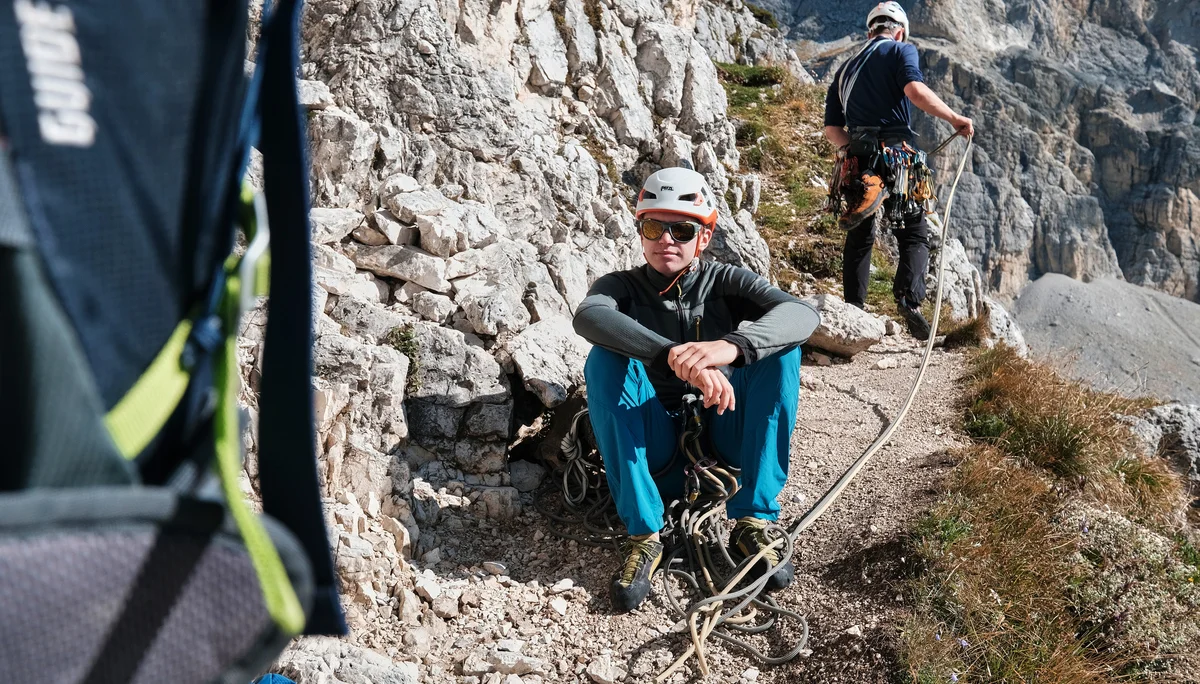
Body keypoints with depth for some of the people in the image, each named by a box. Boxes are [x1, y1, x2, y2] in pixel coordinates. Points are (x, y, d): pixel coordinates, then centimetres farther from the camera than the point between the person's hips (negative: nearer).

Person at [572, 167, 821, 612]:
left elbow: (802, 314, -19)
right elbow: (587, 316, -27)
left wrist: (732, 346, -41)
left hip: (723, 440, 1)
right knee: (606, 359, -24)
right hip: (654, 452, -1)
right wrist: (675, 357, -44)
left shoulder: (724, 283, 2)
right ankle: (643, 535, -23)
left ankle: (751, 523, -17)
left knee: (779, 347, -19)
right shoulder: (623, 286, 0)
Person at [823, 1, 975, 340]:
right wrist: (955, 118, -9)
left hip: (858, 160, 5)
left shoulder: (846, 69, 22)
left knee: (859, 239, 14)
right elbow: (914, 90, -15)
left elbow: (831, 129, 15)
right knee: (915, 235, 4)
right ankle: (909, 298, -18)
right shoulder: (901, 51, 6)